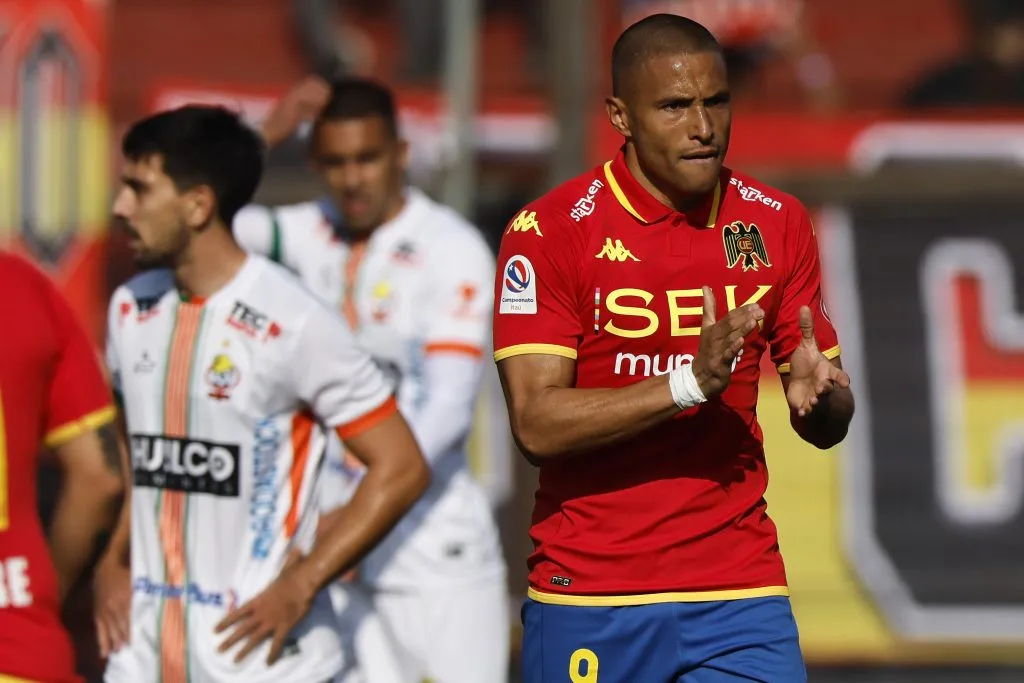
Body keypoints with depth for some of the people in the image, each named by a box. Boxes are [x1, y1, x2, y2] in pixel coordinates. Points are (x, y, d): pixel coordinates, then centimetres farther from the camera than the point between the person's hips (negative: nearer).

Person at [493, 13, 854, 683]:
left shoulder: (778, 224, 6)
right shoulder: (548, 231, -6)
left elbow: (829, 426, 9)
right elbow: (536, 426, -15)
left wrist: (816, 396, -15)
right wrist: (689, 384, -25)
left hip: (740, 597, 2)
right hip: (587, 598, -2)